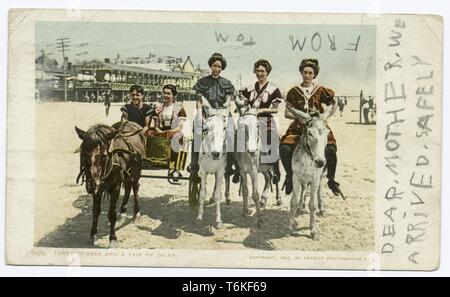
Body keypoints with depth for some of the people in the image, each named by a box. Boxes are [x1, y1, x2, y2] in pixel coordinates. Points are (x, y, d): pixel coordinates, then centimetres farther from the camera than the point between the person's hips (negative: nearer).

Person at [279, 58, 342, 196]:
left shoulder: (321, 91, 9)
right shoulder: (294, 92, 9)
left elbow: (333, 106, 16)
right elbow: (287, 113, 9)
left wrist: (324, 116, 0)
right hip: (298, 127, 1)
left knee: (330, 150, -26)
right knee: (284, 148, -24)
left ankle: (331, 179, -2)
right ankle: (290, 176, 1)